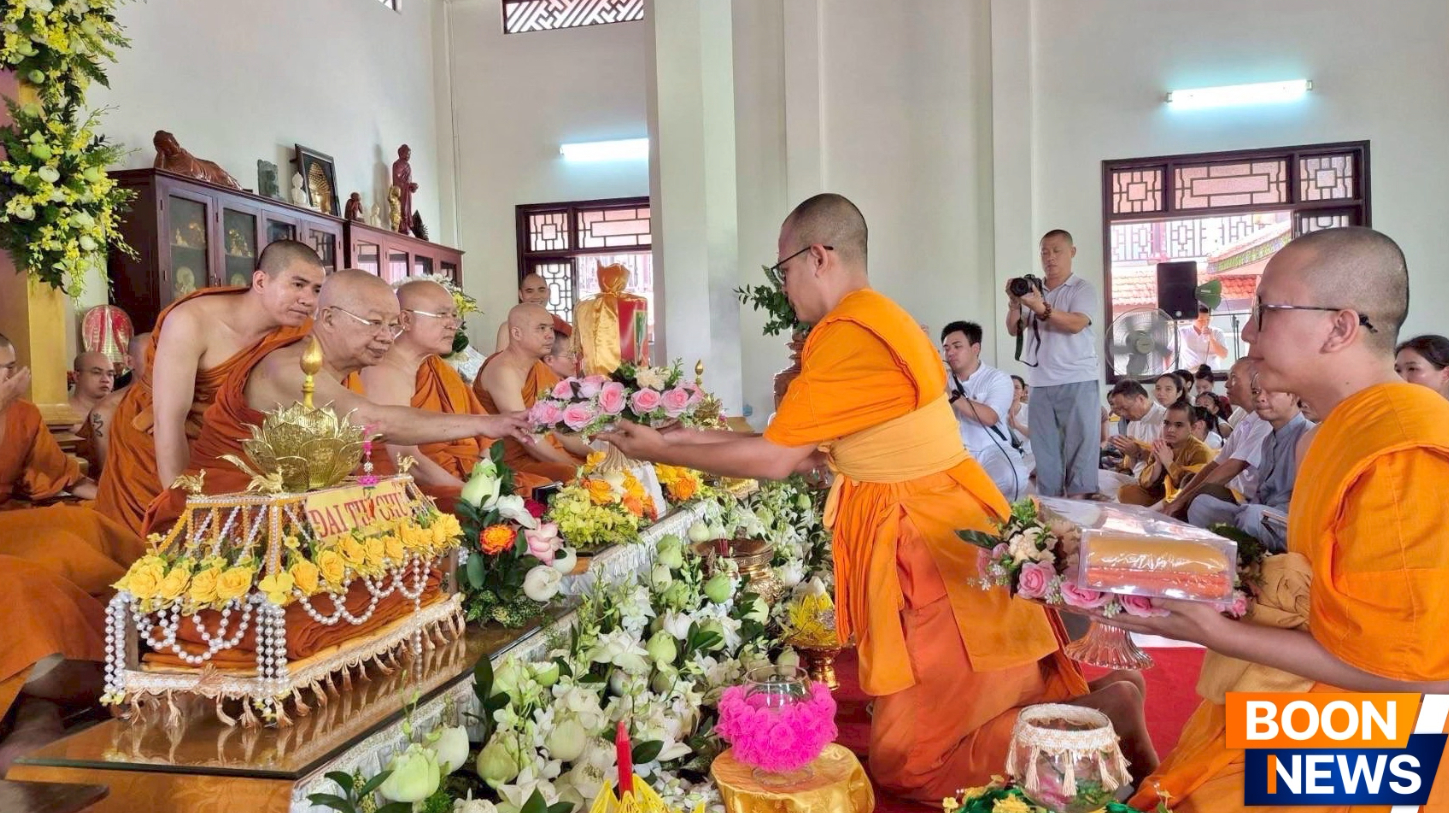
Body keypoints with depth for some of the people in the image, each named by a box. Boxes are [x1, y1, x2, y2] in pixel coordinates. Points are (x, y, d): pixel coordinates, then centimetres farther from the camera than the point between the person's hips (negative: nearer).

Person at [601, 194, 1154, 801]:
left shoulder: (849, 336, -22)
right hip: (939, 533, 10)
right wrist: (687, 436, 15)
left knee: (903, 765, 1)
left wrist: (663, 452, -5)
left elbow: (774, 459, -17)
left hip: (933, 548, -10)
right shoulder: (874, 318, 10)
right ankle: (1095, 701, 17)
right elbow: (806, 453, 12)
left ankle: (1096, 714, 1)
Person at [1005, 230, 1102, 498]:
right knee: (1044, 449, 7)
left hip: (1077, 382, -4)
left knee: (1079, 445, -5)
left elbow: (1076, 324, -17)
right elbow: (1014, 330, 7)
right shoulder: (1031, 290, 14)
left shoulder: (1082, 289, 1)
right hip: (1040, 384, 5)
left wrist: (1042, 308, -32)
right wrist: (1014, 305, -13)